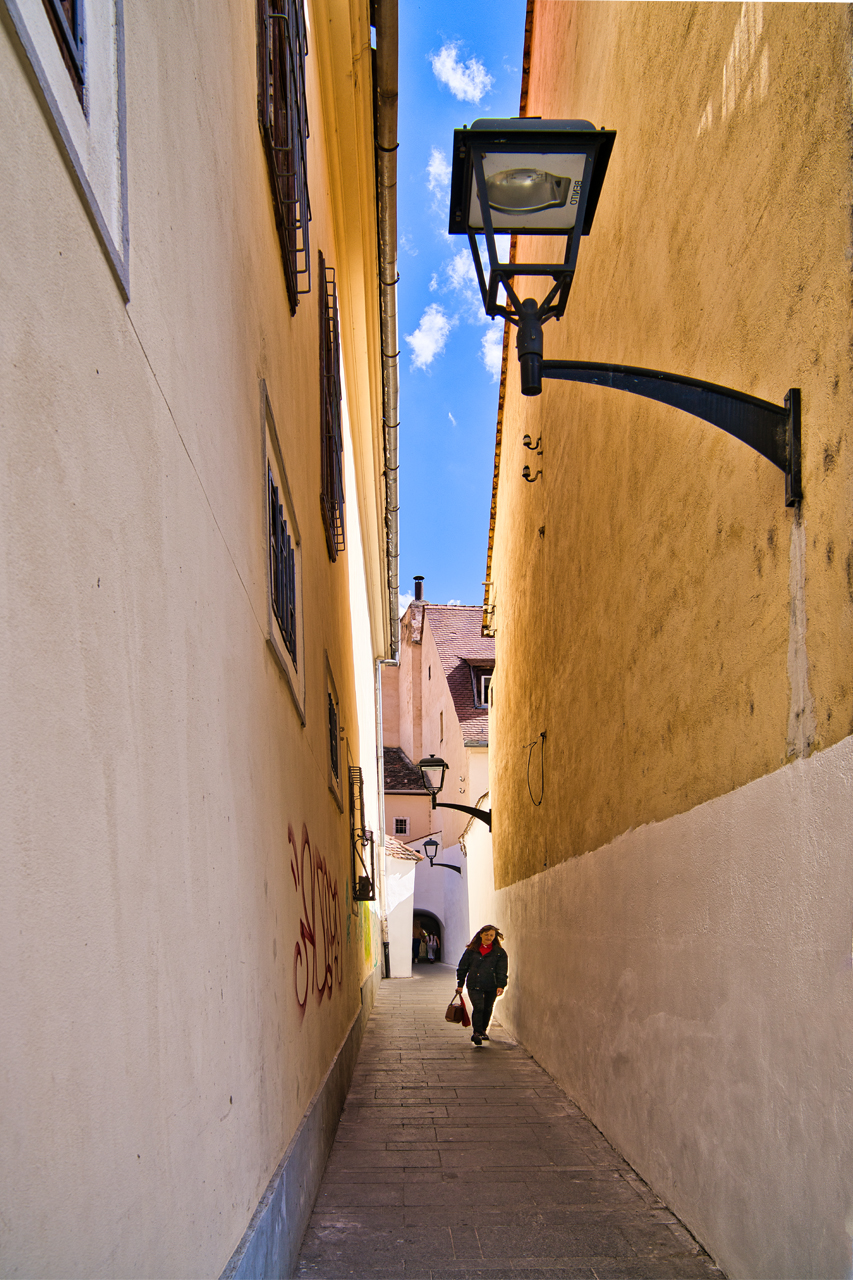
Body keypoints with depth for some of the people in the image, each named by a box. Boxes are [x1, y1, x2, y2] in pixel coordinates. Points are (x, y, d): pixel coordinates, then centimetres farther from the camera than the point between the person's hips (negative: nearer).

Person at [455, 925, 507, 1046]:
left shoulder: (499, 952, 6)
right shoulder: (471, 950, 7)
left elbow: (501, 971, 0)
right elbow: (462, 967, 12)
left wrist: (501, 985, -13)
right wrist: (460, 985, 9)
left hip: (491, 987, 1)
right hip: (474, 985, -1)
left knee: (487, 1009, 11)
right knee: (478, 1007, -17)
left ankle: (483, 1031, 31)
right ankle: (477, 1032, -12)